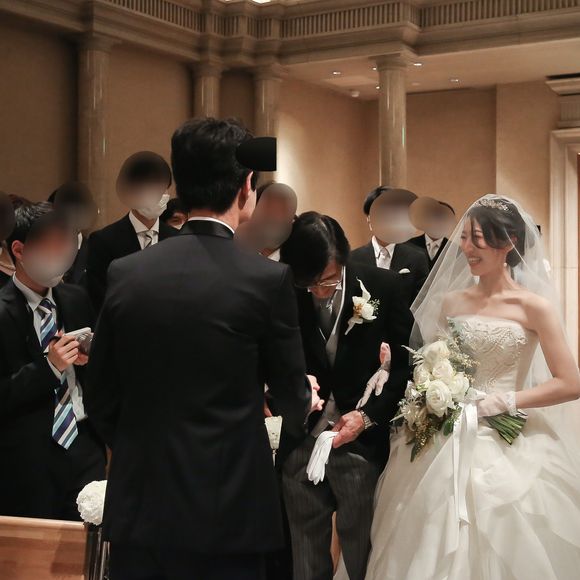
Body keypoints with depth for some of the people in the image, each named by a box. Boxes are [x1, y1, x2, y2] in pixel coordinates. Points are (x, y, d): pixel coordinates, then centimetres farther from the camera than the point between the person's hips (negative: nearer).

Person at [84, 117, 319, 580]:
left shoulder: (125, 273, -2)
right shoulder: (268, 279, -11)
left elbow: (101, 400, 5)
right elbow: (291, 393, 2)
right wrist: (306, 404, 25)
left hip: (138, 506, 4)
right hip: (226, 510, -3)